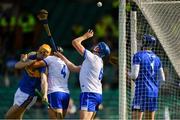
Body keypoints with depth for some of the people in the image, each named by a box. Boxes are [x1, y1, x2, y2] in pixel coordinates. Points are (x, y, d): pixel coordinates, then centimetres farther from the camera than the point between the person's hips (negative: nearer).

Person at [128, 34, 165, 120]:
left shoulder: (138, 55, -6)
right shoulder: (156, 58, 13)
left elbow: (134, 75, -13)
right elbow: (162, 78, 14)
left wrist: (128, 74, 8)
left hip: (141, 91, -6)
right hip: (154, 92, 6)